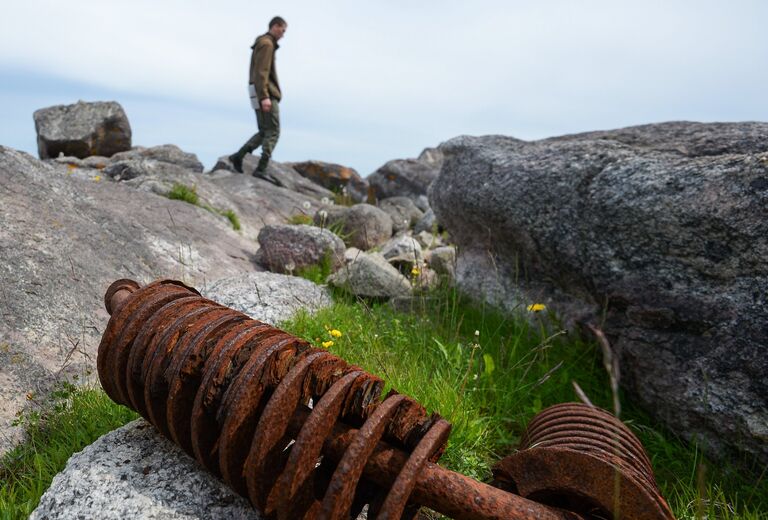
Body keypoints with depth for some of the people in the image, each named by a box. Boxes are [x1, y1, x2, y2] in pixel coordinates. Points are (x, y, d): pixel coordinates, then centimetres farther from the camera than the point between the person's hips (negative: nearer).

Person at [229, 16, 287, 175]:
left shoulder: (263, 43, 23)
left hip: (261, 93, 10)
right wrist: (265, 96, -26)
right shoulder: (267, 44, -9)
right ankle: (261, 168, -11)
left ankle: (238, 156, 8)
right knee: (273, 132, -8)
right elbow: (261, 72, -19)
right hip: (265, 93, -10)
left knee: (264, 132, 13)